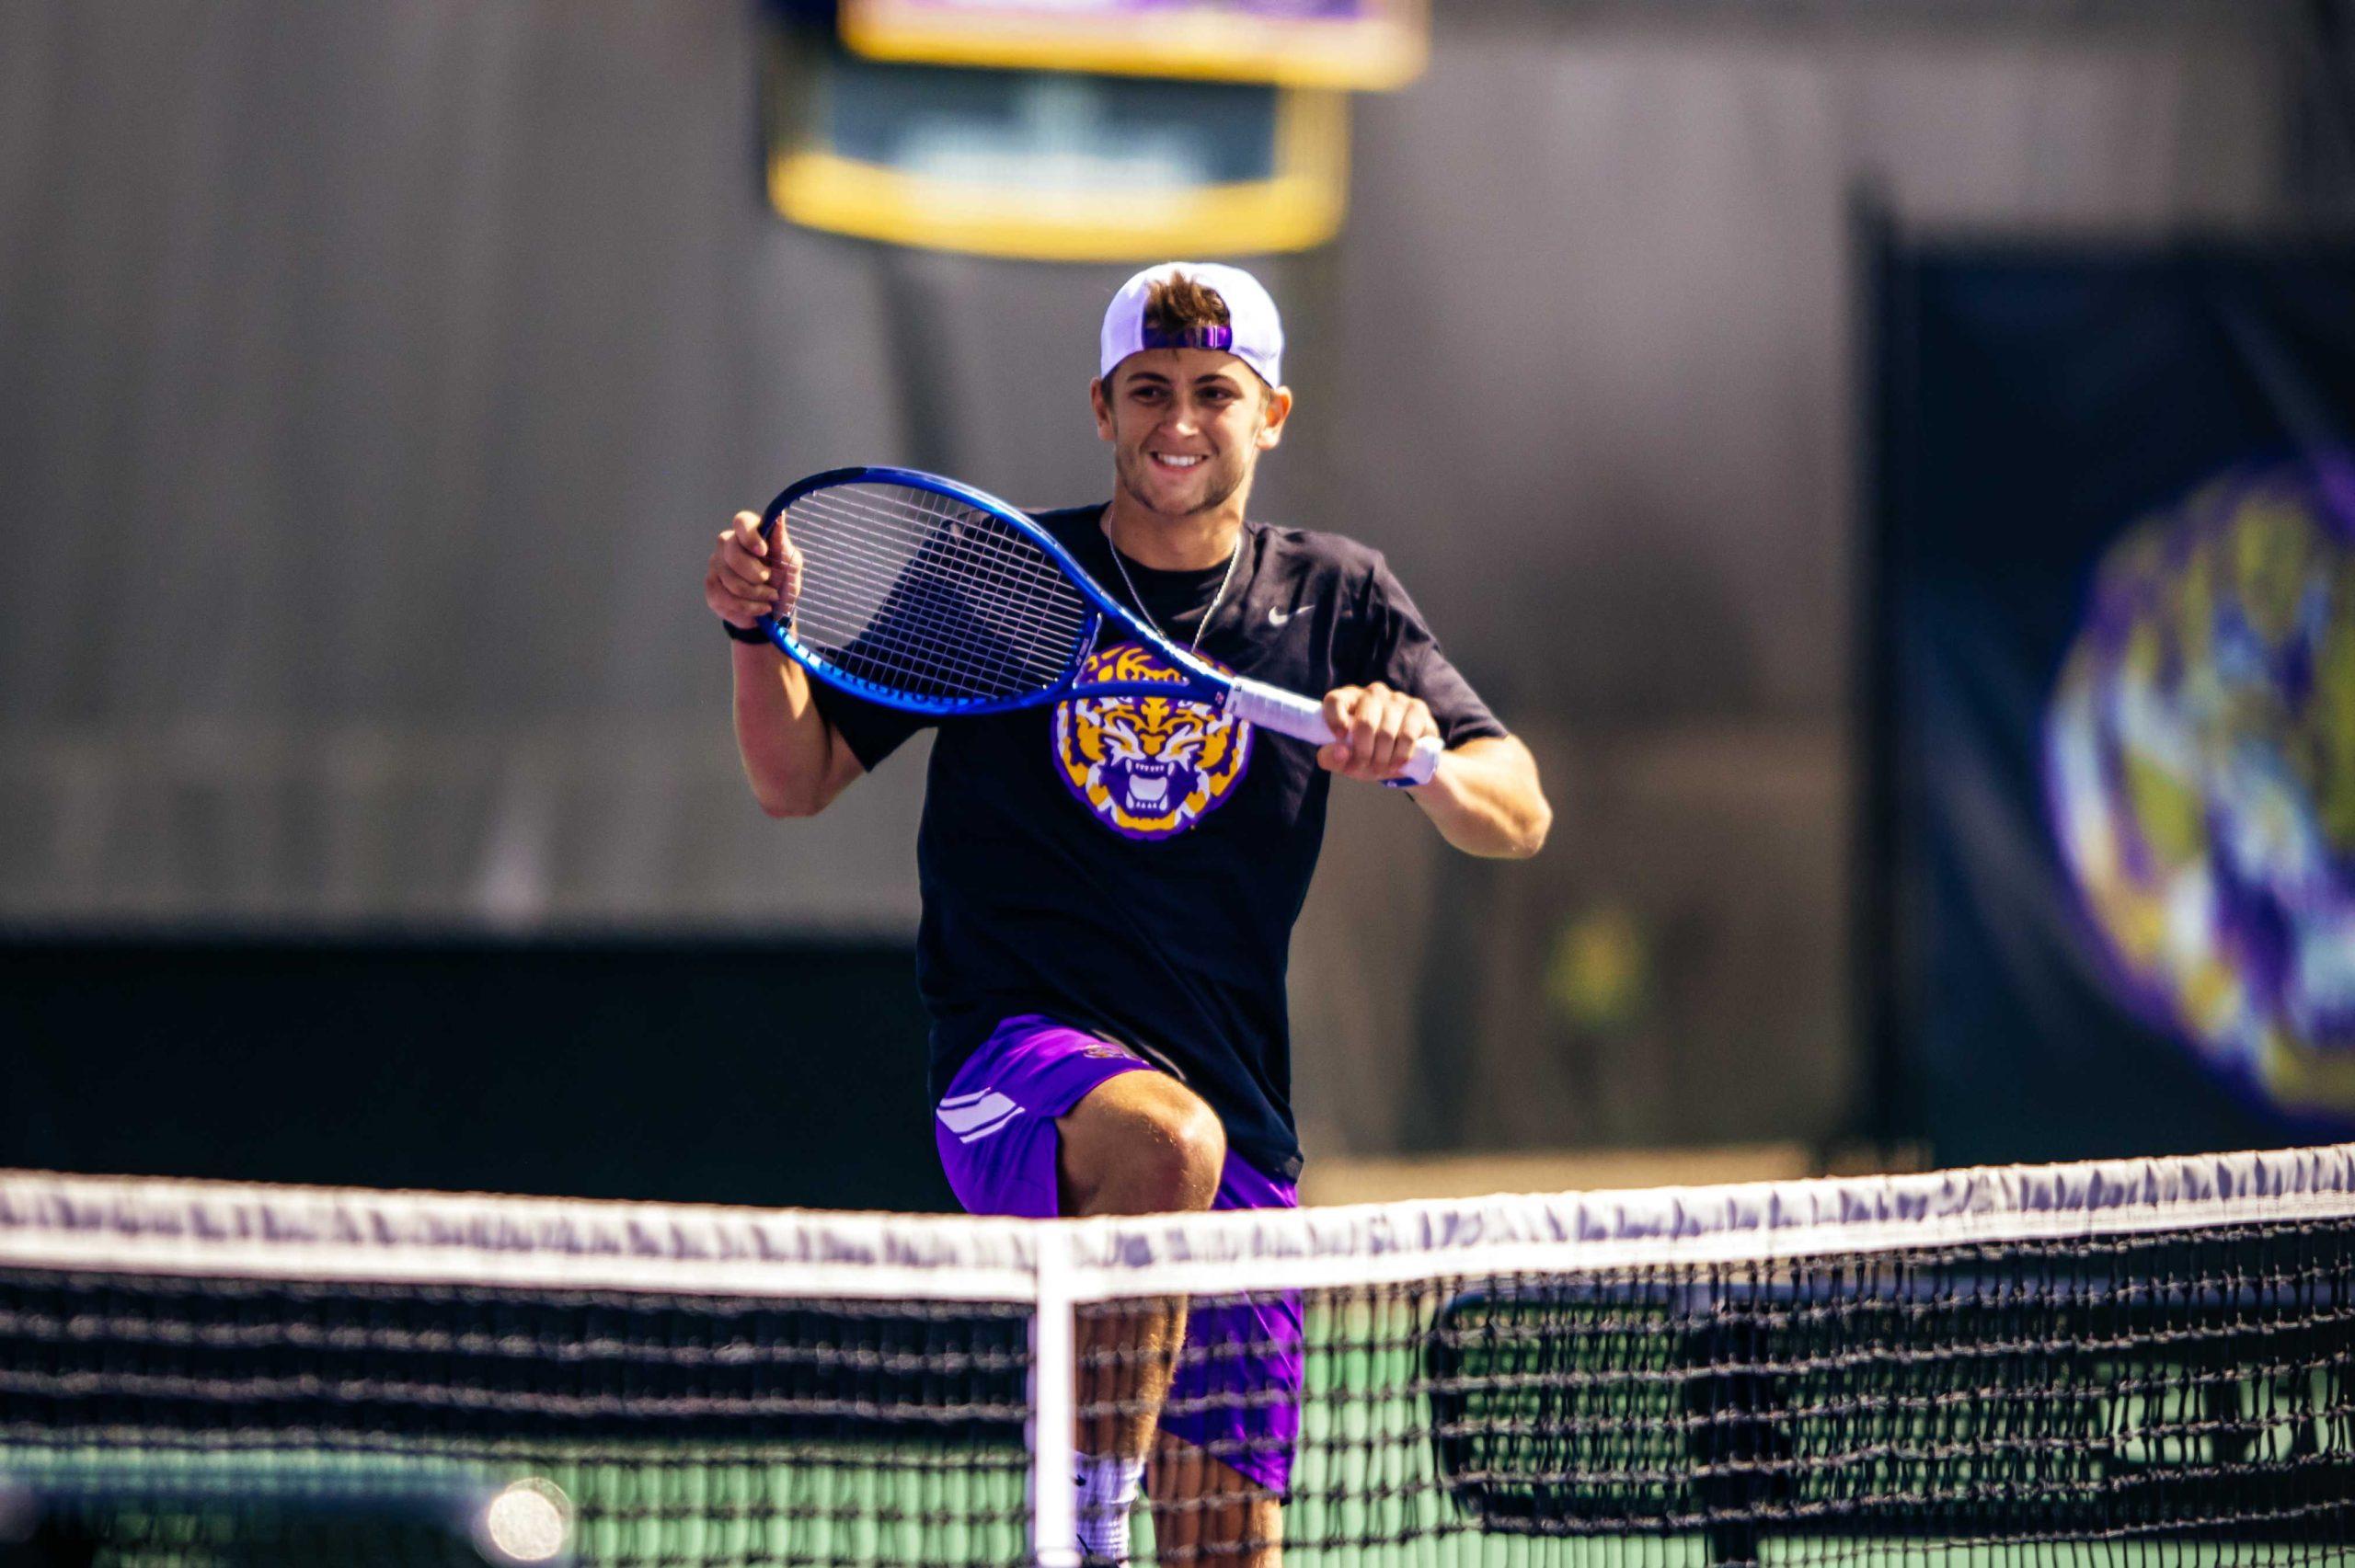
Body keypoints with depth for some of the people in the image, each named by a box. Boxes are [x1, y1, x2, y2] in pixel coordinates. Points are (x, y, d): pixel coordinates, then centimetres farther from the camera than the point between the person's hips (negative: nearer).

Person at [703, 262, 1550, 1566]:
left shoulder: (1335, 598, 9)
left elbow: (1516, 820, 1)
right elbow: (795, 781, 8)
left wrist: (1422, 758, -21)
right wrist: (762, 633, -11)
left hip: (1238, 1116, 4)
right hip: (1015, 1062, -3)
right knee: (1167, 1140, -39)